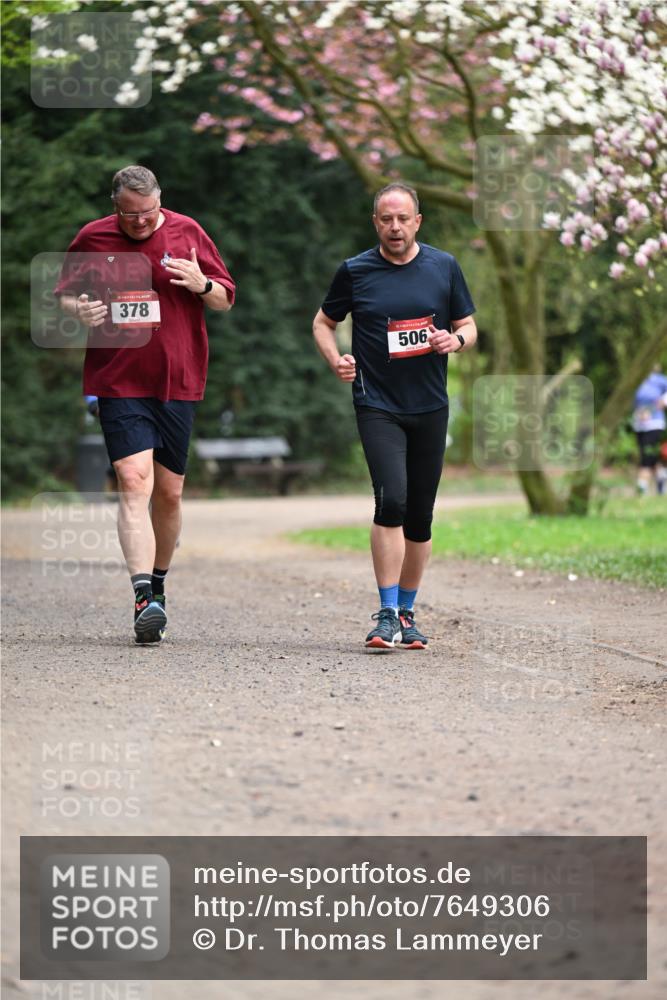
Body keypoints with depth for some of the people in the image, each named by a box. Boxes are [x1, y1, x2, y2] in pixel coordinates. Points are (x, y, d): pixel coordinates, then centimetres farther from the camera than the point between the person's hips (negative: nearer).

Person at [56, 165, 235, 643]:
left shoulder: (188, 233, 4)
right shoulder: (92, 239, 3)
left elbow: (226, 299, 10)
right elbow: (64, 295, 15)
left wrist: (201, 284, -12)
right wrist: (79, 309, -8)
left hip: (177, 382, 2)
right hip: (118, 383, -2)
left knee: (169, 492, 9)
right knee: (134, 479, -17)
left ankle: (159, 584, 29)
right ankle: (144, 597, -23)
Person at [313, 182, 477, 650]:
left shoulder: (444, 267, 5)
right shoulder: (355, 271, 1)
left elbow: (468, 327, 12)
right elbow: (324, 322, 13)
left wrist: (456, 340, -12)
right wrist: (336, 360, -6)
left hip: (430, 407, 3)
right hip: (378, 405, -3)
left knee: (420, 516, 8)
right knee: (392, 499, -20)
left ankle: (407, 612, 23)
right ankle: (387, 615, -16)